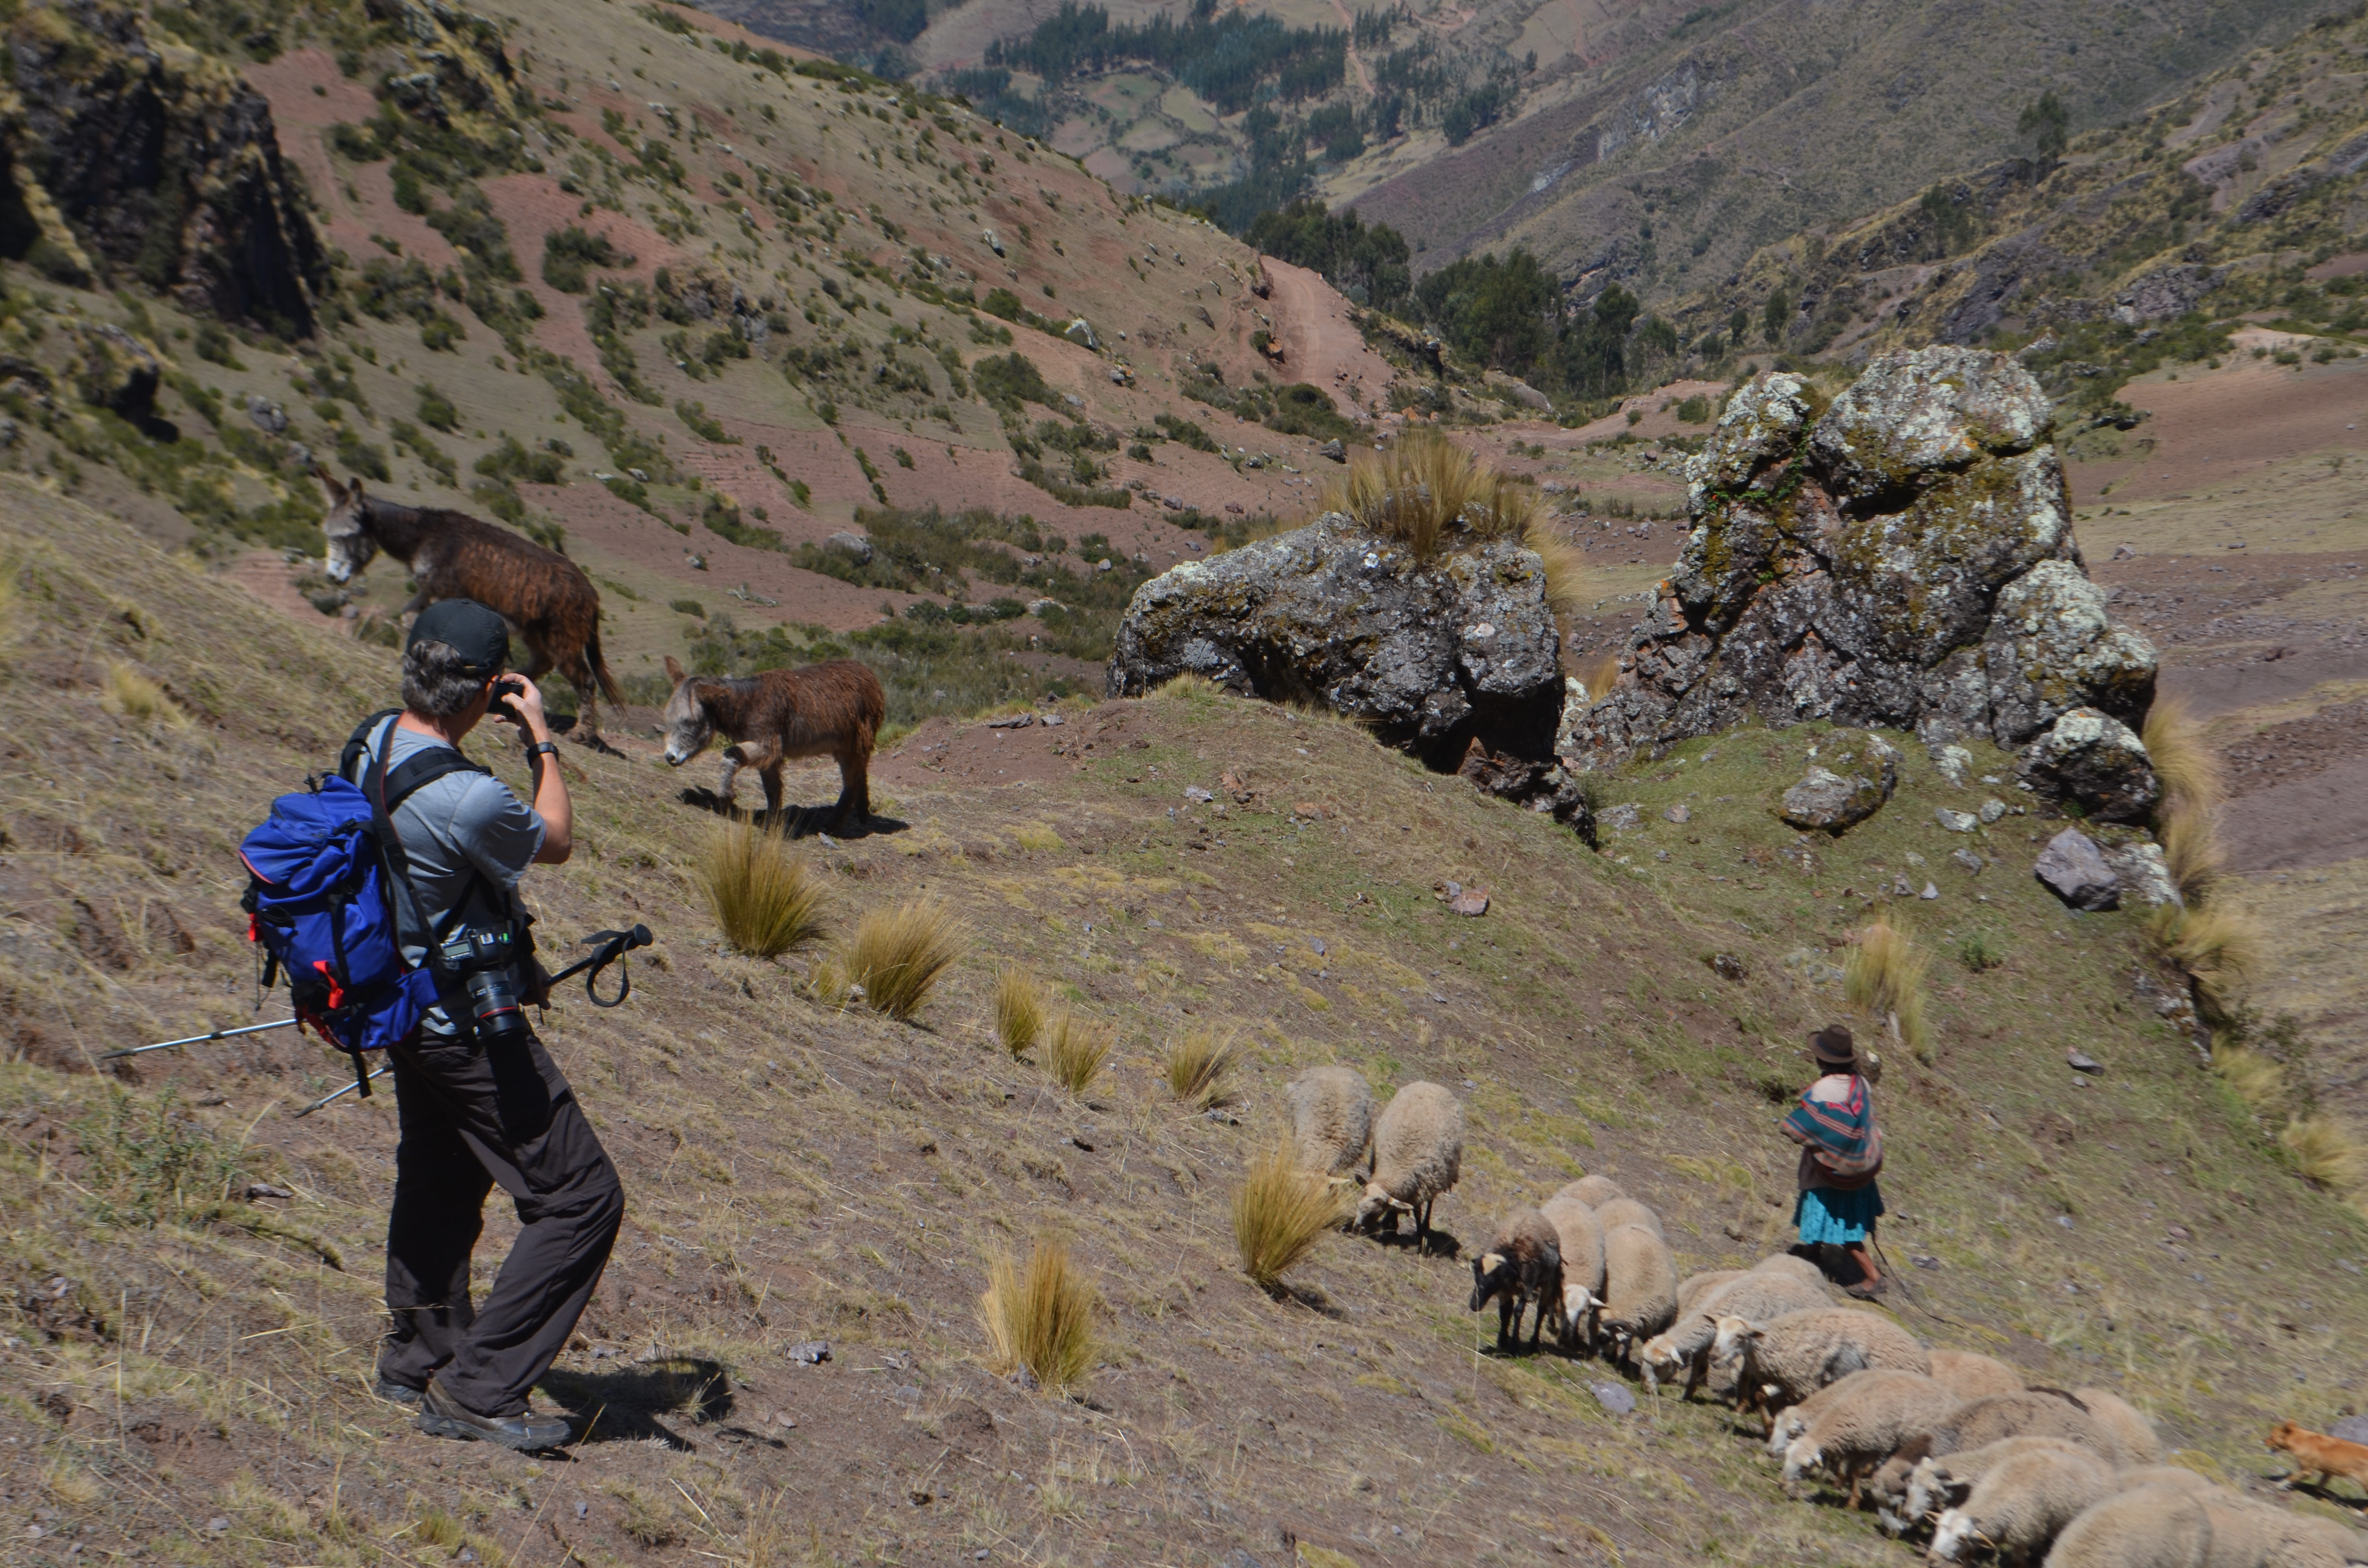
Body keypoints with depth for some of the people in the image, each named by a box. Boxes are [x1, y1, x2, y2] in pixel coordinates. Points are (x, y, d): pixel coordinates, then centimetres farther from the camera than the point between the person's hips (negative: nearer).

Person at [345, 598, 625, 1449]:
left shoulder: (370, 746, -4)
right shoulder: (467, 798, -30)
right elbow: (557, 842, -9)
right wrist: (540, 736, -1)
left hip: (407, 1009, 10)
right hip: (469, 1026, -9)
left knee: (439, 1181, 26)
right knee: (583, 1198, -2)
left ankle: (416, 1358, 40)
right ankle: (479, 1387, 0)